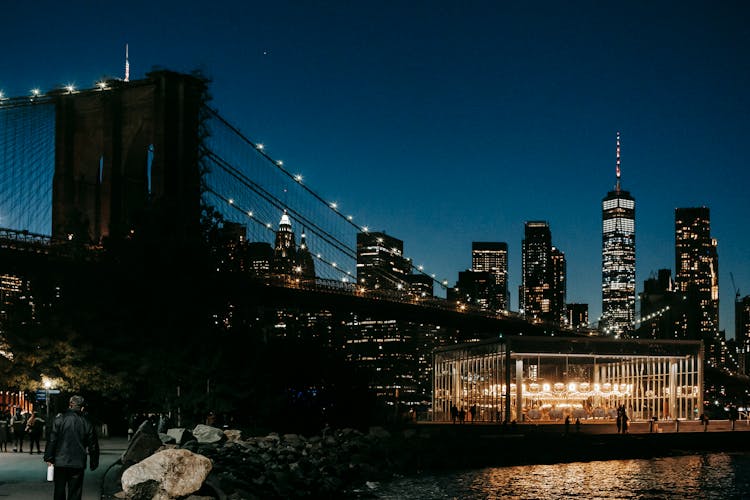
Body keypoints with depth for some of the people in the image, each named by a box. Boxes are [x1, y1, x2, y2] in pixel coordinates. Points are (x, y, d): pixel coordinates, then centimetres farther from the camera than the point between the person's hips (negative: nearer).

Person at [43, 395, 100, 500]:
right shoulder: (87, 422, 0)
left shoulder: (60, 419, -5)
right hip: (78, 464, 0)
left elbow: (52, 440, -7)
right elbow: (93, 445, 5)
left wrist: (49, 458, 0)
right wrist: (94, 463, 15)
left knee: (59, 491, 12)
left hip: (60, 461, 0)